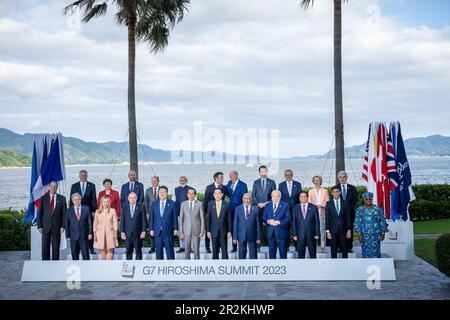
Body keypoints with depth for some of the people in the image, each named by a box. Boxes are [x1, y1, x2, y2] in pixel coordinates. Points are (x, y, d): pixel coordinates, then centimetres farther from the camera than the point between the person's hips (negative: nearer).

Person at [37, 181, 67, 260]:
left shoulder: (62, 198, 5)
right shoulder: (43, 198, 6)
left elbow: (64, 213, 3)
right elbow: (39, 213, 5)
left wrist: (63, 226, -5)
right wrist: (39, 226, -2)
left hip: (57, 226, 0)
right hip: (46, 226, 0)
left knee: (56, 247, 3)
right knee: (45, 246, 1)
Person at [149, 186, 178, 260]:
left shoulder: (172, 203, 0)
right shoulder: (154, 203, 7)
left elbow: (175, 217, 0)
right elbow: (152, 217, 8)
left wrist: (175, 229, -4)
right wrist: (151, 229, 3)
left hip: (168, 232, -2)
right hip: (157, 232, 3)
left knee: (170, 251, 0)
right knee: (158, 251, 7)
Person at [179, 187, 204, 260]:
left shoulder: (199, 204, -2)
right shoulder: (183, 204, 2)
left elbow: (202, 218, 0)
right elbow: (181, 218, 4)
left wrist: (202, 231, -4)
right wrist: (181, 232, -1)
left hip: (196, 230, -1)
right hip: (186, 231, 1)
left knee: (196, 250, 3)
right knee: (187, 250, 4)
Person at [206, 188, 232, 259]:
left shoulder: (226, 204, 1)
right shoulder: (210, 204, 4)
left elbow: (229, 219, 2)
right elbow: (208, 219, 5)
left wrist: (229, 231, -2)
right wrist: (208, 231, 0)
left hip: (223, 231, -1)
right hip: (214, 231, 1)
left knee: (224, 250, -1)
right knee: (215, 250, 6)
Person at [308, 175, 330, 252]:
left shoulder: (325, 191, 12)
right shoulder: (310, 191, 14)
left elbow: (328, 202, 8)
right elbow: (309, 202, 9)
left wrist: (322, 205, -9)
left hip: (322, 212, 0)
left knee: (322, 229, -6)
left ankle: (322, 246, -3)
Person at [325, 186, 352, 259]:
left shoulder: (345, 203, 4)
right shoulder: (329, 204, 2)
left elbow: (348, 217, 4)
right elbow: (327, 218, 1)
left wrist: (349, 230, 0)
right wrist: (328, 231, -5)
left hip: (343, 230, 1)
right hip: (333, 230, -1)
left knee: (344, 250, 4)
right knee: (333, 250, 3)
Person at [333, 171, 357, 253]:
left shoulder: (352, 188, 9)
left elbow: (354, 200, 4)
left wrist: (348, 209, -8)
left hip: (350, 212, 1)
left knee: (350, 230, 0)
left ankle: (349, 247, 5)